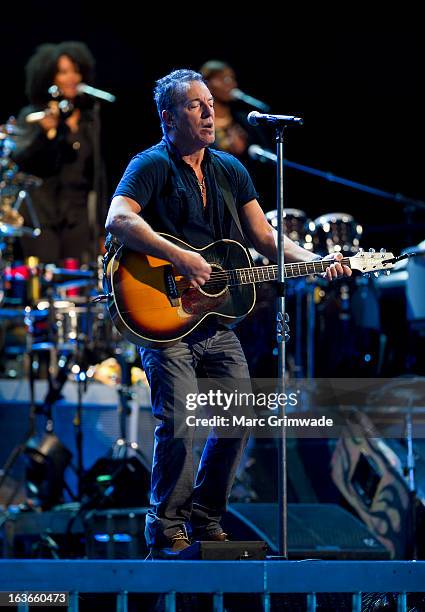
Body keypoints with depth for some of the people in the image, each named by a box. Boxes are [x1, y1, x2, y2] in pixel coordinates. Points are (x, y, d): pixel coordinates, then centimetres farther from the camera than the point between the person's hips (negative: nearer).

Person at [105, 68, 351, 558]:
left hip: (217, 320, 7)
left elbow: (265, 238, 15)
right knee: (180, 422, -16)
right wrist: (180, 259, -28)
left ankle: (204, 520, 19)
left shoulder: (230, 170, 15)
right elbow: (118, 220, -23)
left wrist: (314, 262, -2)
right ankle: (166, 531, -1)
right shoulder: (152, 165, -6)